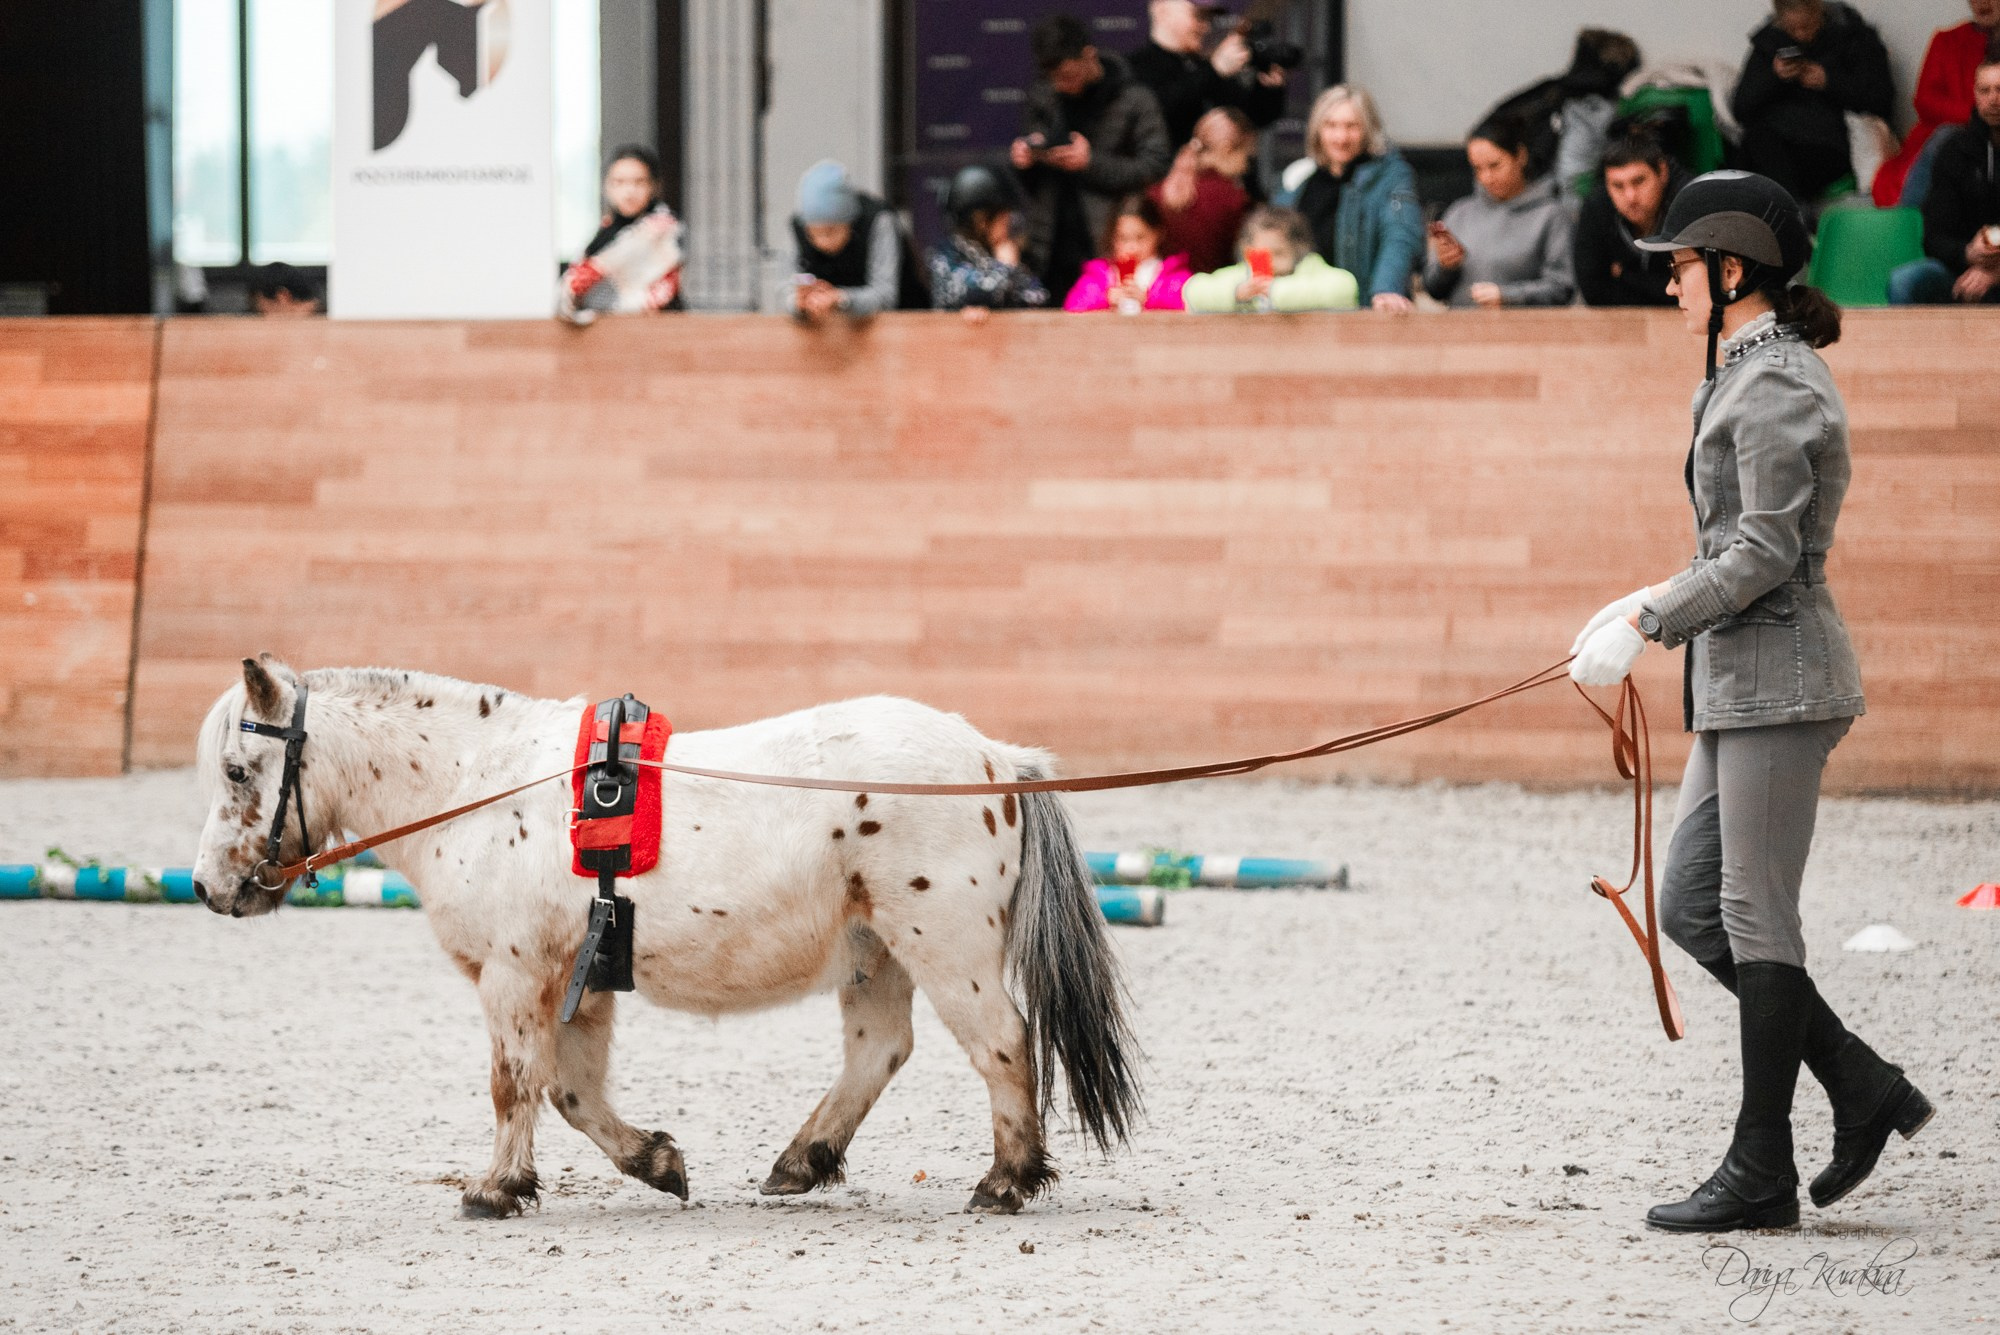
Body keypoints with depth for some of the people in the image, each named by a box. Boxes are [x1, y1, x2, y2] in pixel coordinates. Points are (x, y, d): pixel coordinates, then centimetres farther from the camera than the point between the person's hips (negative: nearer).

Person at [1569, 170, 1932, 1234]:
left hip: (1776, 676, -11)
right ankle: (1863, 1089, 12)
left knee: (1756, 916, -6)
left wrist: (1642, 627, -17)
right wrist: (1646, 608, 17)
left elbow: (1764, 554, -20)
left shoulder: (1774, 386, -15)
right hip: (1740, 681, 11)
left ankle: (1762, 1170, -1)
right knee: (1690, 908, 10)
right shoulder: (1758, 373, 17)